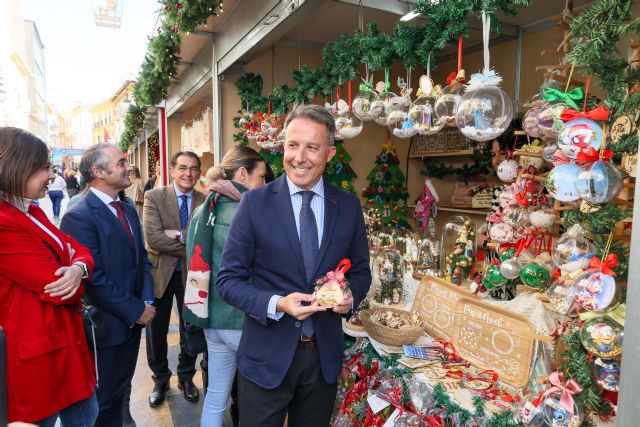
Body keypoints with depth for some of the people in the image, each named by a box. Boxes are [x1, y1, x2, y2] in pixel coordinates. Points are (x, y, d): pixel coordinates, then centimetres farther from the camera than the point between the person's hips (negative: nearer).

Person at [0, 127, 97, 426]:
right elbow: (56, 288, -24)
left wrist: (78, 269, -17)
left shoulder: (32, 212, 8)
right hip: (38, 354, -9)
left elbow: (79, 249, 7)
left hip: (66, 340, 9)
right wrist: (73, 276, -1)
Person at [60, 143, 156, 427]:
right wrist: (136, 311, -16)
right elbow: (95, 279, -23)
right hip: (105, 327, -7)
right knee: (100, 402, 15)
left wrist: (147, 301, -4)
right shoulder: (79, 216, -19)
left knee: (120, 391, 23)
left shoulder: (128, 210, 7)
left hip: (132, 321, 7)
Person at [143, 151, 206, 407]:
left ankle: (186, 378, 38)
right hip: (160, 273, -1)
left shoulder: (205, 201, -4)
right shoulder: (154, 197, -9)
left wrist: (178, 235, -23)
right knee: (156, 331, 15)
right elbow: (152, 238, -20)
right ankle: (160, 379, 38)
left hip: (192, 274, 1)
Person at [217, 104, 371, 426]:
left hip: (325, 355, 3)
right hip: (267, 356, -2)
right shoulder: (255, 203, -10)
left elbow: (360, 271, 8)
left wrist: (350, 296, -13)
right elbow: (228, 279, -8)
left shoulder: (349, 206, -2)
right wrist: (277, 304, -23)